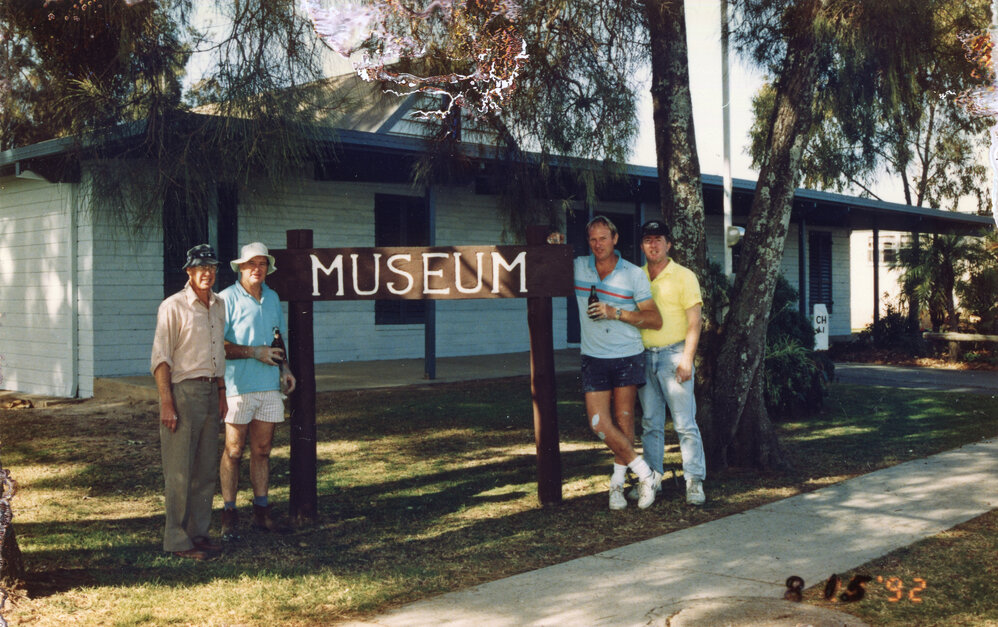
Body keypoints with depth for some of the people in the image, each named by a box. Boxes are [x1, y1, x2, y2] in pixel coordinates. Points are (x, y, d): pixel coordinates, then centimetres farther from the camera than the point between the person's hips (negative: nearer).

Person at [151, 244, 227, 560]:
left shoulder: (218, 305, 13)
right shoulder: (173, 307, -8)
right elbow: (161, 358, -11)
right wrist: (166, 403, -16)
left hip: (210, 391, 7)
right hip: (183, 391, -7)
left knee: (205, 468, 11)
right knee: (180, 471, -3)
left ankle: (199, 532, 20)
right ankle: (176, 539, 4)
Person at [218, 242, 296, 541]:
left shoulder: (272, 298, 14)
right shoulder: (228, 298, -6)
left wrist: (284, 368, 11)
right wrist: (254, 352, -15)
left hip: (270, 384, 6)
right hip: (239, 384, -6)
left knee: (262, 450, 10)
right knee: (233, 451, 0)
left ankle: (262, 512, 18)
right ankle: (229, 516, 7)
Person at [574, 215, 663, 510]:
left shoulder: (634, 274, -3)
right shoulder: (577, 267, 3)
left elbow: (655, 320, -4)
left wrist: (616, 312, -16)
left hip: (628, 356, -2)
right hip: (594, 358, 2)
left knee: (623, 421, 2)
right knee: (599, 423, -6)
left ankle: (617, 482, 16)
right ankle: (645, 473, 6)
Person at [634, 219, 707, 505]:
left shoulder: (683, 276, 0)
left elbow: (694, 322, -5)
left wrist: (687, 359, -14)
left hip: (673, 354, -4)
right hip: (644, 356, 5)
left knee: (685, 423, -5)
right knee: (650, 423, 9)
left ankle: (694, 482, 0)